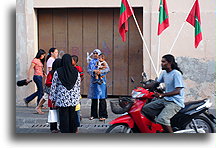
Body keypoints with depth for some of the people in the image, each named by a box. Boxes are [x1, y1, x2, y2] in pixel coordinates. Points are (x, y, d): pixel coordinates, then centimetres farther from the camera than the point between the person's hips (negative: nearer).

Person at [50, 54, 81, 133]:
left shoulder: (57, 72, -7)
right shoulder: (76, 71, 0)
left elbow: (53, 86, -2)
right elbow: (78, 86, 7)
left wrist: (53, 99, 6)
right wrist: (78, 97, 18)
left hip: (62, 99, -3)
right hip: (73, 99, 3)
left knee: (64, 117, 2)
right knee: (72, 116, 13)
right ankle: (72, 131, 21)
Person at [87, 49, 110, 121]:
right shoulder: (91, 62, 16)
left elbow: (107, 69, -5)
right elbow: (88, 70, 5)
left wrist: (101, 72, -20)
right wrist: (94, 71, -14)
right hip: (93, 81, 3)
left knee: (102, 98, -6)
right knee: (94, 98, 7)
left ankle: (103, 115, -4)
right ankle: (93, 114, 16)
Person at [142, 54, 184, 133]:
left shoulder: (176, 74, -15)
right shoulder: (164, 72, 11)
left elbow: (177, 91, -24)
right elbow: (156, 83, 20)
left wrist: (162, 95, -33)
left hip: (175, 102, -9)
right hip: (165, 100, 9)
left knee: (161, 119, -31)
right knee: (145, 109, 1)